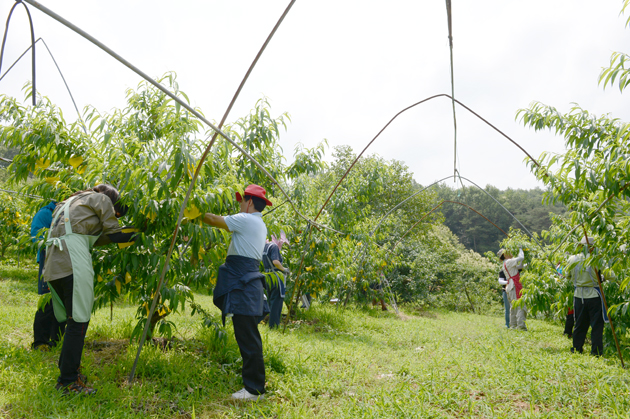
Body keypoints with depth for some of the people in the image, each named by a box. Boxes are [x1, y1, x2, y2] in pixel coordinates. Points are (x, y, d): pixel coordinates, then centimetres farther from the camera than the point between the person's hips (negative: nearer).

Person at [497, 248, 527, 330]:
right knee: (520, 305, -11)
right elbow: (521, 258, -11)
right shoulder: (508, 262, -8)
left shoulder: (506, 264, 20)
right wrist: (520, 250, 6)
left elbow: (520, 266, 25)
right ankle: (521, 325, -15)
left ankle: (513, 325, 14)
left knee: (513, 307, 12)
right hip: (515, 286, -10)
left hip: (510, 287, 10)